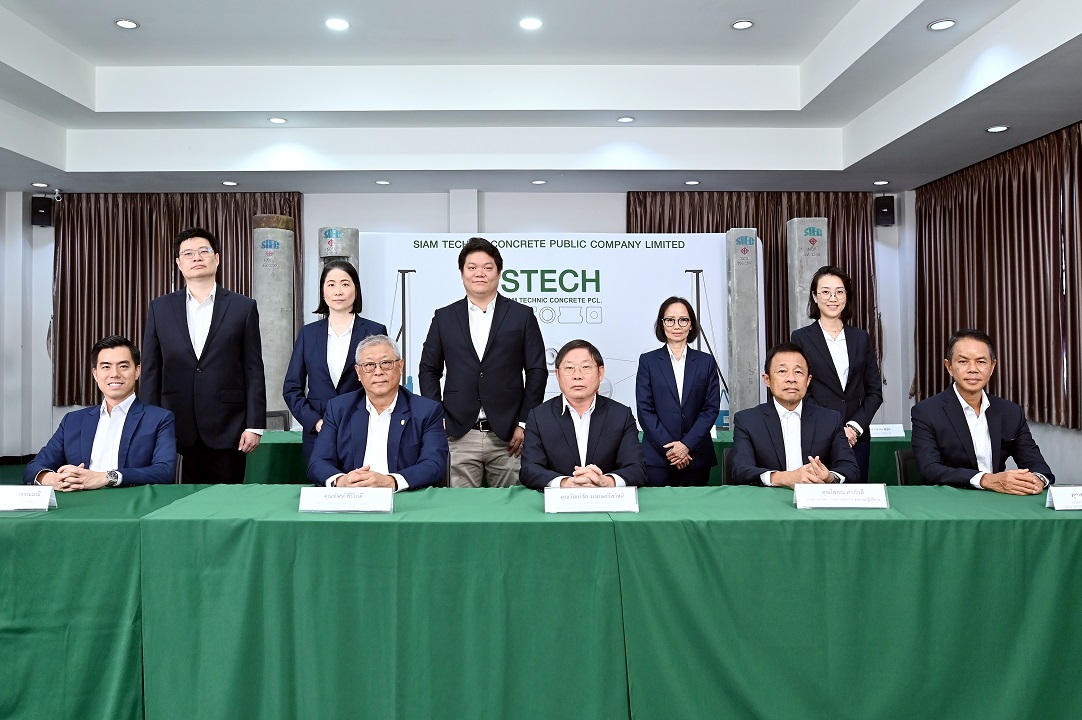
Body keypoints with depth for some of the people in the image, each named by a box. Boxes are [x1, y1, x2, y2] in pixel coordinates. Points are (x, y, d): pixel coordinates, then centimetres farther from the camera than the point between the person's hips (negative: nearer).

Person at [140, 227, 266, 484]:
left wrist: (254, 425, -5)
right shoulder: (160, 308, 9)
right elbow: (151, 371, 8)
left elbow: (253, 370, 0)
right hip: (177, 429, 2)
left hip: (227, 429, -1)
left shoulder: (243, 307, 3)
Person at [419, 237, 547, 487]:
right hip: (458, 437, 1)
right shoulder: (444, 318, 9)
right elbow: (428, 370, 12)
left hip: (508, 436, -1)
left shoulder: (522, 315, 4)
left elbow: (537, 371, 3)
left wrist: (525, 423, -2)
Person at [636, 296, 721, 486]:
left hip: (696, 457, 1)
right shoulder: (648, 361, 4)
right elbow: (644, 410, -1)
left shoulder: (706, 362, 8)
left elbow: (711, 408, 3)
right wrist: (668, 447, -9)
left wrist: (687, 444, -8)